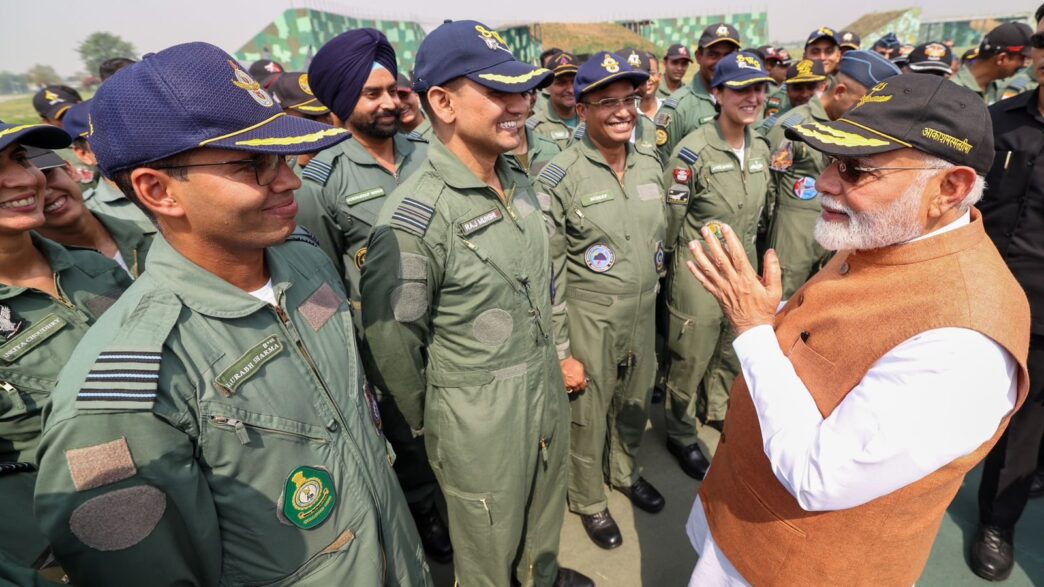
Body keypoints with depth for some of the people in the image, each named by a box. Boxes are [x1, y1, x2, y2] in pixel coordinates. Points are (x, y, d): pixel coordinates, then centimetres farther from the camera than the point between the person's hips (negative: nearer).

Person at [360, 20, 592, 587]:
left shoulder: (518, 180, 0)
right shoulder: (414, 217, -25)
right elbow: (390, 340, -16)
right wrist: (430, 423, -2)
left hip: (547, 387, 7)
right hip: (478, 415, -7)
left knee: (545, 514, 30)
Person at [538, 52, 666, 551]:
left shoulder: (650, 162, 2)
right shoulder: (559, 177, -15)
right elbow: (547, 272, -14)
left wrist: (650, 292, 18)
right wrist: (561, 352, -13)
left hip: (643, 312, 5)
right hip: (589, 318, -5)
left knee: (635, 402, 23)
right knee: (588, 415, 13)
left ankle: (625, 471, 51)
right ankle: (588, 500, 39)